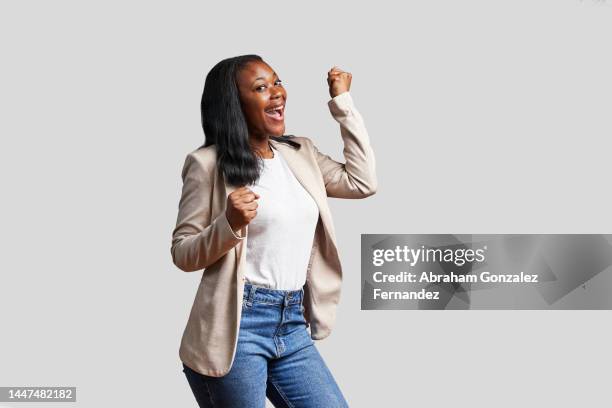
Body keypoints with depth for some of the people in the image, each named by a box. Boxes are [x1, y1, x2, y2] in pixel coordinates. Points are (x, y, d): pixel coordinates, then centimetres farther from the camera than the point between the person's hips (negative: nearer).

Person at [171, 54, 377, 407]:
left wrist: (343, 102, 9)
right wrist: (229, 225, -23)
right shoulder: (209, 163, -6)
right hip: (236, 326, -6)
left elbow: (363, 182, 6)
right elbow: (182, 253, -4)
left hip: (292, 325, 6)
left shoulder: (301, 153, 12)